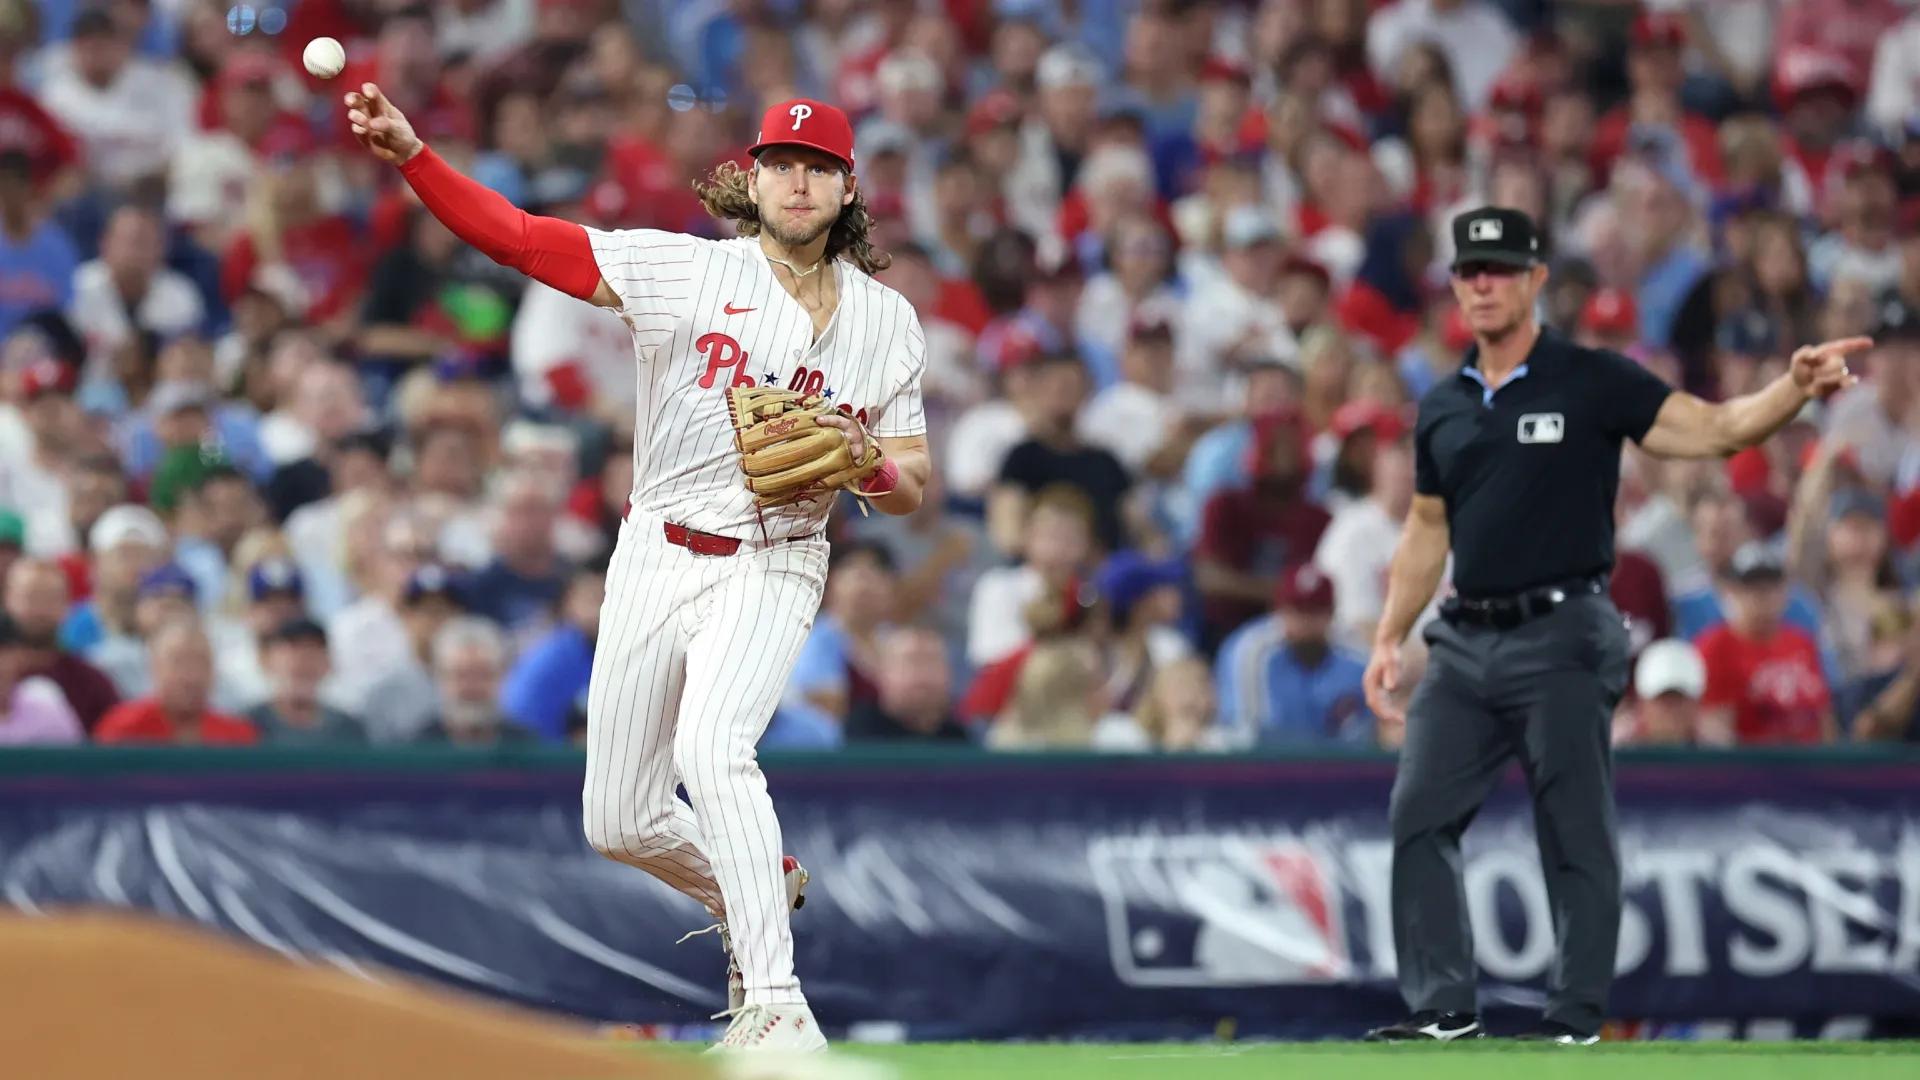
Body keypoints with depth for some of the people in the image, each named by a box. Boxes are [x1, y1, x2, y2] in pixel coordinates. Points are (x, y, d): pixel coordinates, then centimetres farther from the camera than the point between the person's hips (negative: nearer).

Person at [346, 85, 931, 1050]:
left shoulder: (886, 321, 4)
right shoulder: (682, 270, -1)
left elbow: (910, 490, 7)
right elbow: (516, 237, -9)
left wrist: (865, 458, -16)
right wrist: (410, 157, -23)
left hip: (770, 568, -3)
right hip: (655, 561, 3)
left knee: (710, 748, -31)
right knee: (617, 824, 8)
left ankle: (778, 1007, -32)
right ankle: (754, 893, 39)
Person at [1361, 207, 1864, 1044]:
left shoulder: (1593, 383, -2)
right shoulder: (1442, 408, 14)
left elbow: (1715, 430, -9)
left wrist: (1797, 388, -26)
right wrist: (1388, 641, 17)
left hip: (1561, 638, -5)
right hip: (1464, 641, 5)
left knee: (1576, 833, -3)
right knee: (1420, 816, 0)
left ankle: (1575, 1017, 2)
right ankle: (1442, 1007, 6)